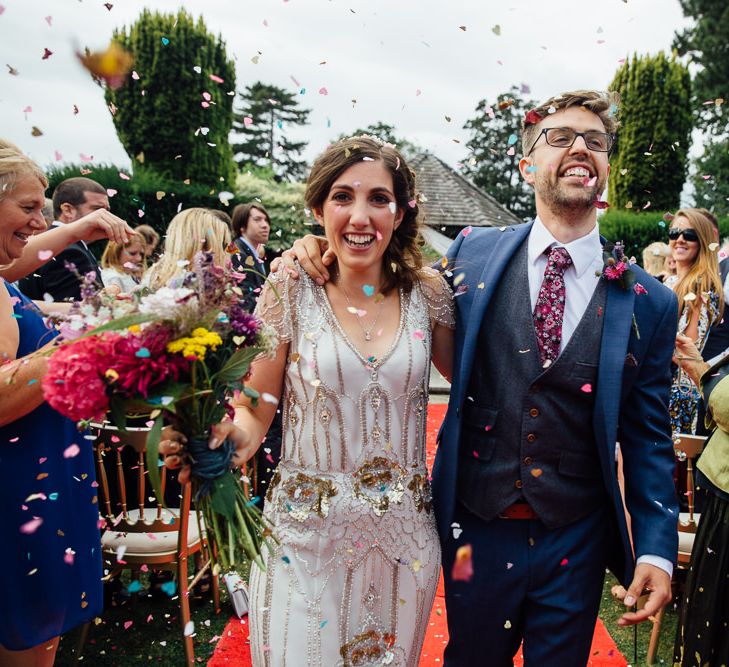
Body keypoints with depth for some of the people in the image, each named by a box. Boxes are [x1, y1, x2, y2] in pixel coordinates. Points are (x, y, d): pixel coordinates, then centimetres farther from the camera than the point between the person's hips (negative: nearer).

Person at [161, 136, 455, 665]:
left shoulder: (428, 292, -2)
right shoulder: (290, 293, -9)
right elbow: (256, 411, -7)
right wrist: (226, 437, -27)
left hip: (404, 532, 3)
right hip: (309, 534, -2)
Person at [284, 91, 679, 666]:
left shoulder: (649, 303, -5)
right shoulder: (475, 253, -5)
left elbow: (648, 439, -1)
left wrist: (657, 550, -8)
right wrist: (323, 252, -6)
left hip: (575, 544, 0)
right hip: (475, 530, 0)